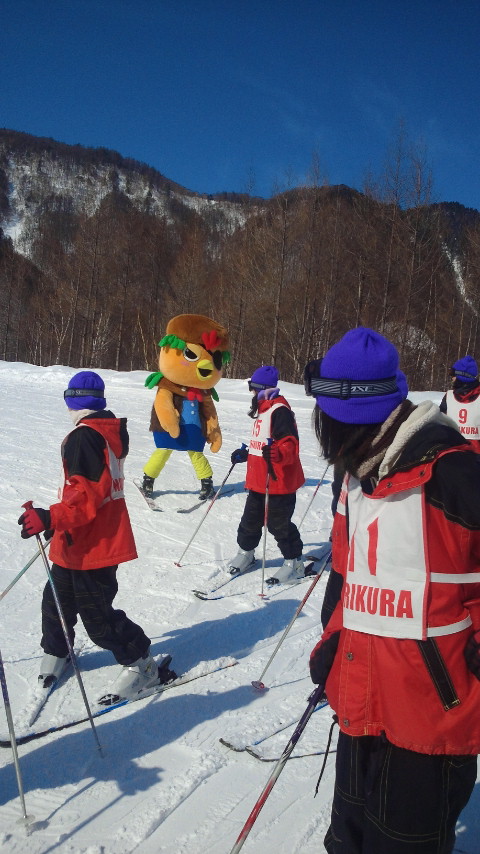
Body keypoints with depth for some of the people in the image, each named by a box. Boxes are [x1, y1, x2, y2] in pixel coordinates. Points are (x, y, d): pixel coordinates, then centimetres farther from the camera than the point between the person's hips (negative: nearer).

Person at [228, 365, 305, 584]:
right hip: (257, 480, 10)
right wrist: (245, 454, 31)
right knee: (251, 519, 19)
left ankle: (294, 562, 15)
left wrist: (276, 454, -43)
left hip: (279, 482, -9)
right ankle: (245, 552, 37)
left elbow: (290, 445, -26)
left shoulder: (280, 411, -16)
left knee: (278, 523, -1)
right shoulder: (262, 409, 16)